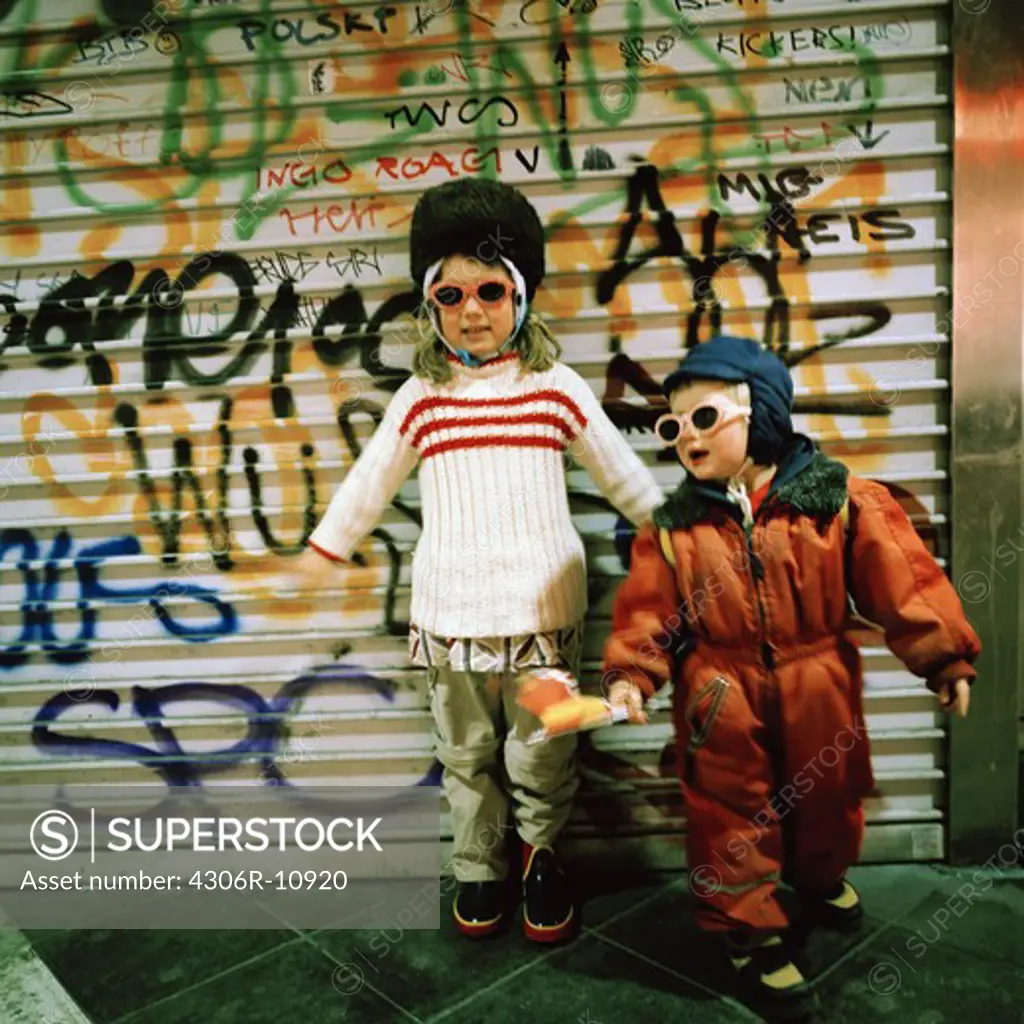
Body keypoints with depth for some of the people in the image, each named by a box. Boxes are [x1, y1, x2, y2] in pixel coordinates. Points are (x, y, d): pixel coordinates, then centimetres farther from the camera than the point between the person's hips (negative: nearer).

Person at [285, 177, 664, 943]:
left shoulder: (557, 387, -1)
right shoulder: (421, 399, 2)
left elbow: (622, 472, 8)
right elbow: (369, 481, 12)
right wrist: (321, 551, 19)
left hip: (542, 607, -1)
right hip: (450, 612, 2)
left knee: (543, 753, 9)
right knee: (467, 752, 15)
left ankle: (542, 854, 35)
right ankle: (478, 868, 36)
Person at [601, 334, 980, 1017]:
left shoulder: (838, 497, -11)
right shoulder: (674, 526, -7)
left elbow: (901, 578, -9)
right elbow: (648, 611, -6)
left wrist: (942, 655, -9)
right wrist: (631, 674, -18)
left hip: (817, 692, 1)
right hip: (723, 703, -1)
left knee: (826, 795, 24)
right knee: (731, 812, 10)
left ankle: (819, 875, 56)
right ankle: (750, 928, 33)